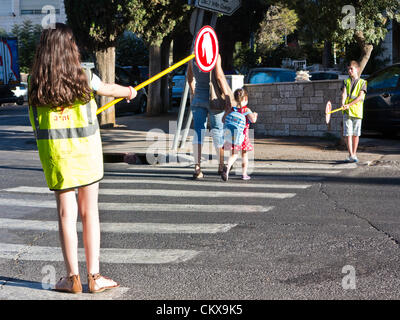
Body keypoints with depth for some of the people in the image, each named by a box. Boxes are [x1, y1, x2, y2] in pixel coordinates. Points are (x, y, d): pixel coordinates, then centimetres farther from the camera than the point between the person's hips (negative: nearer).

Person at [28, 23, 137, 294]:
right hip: (85, 149, -1)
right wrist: (129, 91, 37)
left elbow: (36, 124, 5)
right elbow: (108, 89, 15)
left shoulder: (36, 84, -2)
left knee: (66, 213, 6)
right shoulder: (83, 78, -5)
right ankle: (94, 277, 11)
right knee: (89, 212, 6)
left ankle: (73, 278, 10)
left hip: (54, 153, 1)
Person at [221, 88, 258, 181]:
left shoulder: (232, 110, 3)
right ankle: (244, 174, 19)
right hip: (243, 135, -3)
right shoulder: (246, 110, -9)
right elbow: (253, 120, -21)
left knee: (234, 154, 7)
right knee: (244, 154, 12)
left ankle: (227, 168, -22)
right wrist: (255, 115, 0)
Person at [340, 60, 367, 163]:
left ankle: (354, 154, 17)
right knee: (348, 134, -9)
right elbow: (344, 93, -4)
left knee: (356, 134, 6)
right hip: (347, 112, 0)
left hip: (357, 111, 0)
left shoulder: (362, 82, 6)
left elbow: (360, 97, -6)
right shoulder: (346, 82, 11)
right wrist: (343, 103, -24)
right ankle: (351, 155, -11)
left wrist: (349, 105, -18)